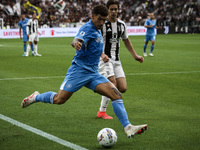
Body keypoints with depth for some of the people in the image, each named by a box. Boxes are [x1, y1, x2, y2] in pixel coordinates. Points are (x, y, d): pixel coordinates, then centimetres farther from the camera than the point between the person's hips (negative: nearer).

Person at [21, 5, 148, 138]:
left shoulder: (97, 30, 16)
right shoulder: (88, 28, -11)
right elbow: (78, 39, -33)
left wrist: (102, 55, 32)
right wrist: (76, 43, -54)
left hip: (93, 74, 8)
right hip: (79, 70, -8)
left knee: (116, 95, -9)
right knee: (59, 99, -8)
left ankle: (128, 128, -10)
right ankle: (36, 97, 23)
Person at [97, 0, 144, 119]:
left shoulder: (122, 24, 11)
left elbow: (126, 40, 25)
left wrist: (135, 55, 23)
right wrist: (102, 54, -27)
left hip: (116, 60, 6)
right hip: (105, 59, -6)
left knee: (123, 88, -6)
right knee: (112, 84, -20)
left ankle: (105, 91, 23)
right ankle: (102, 112, -5)